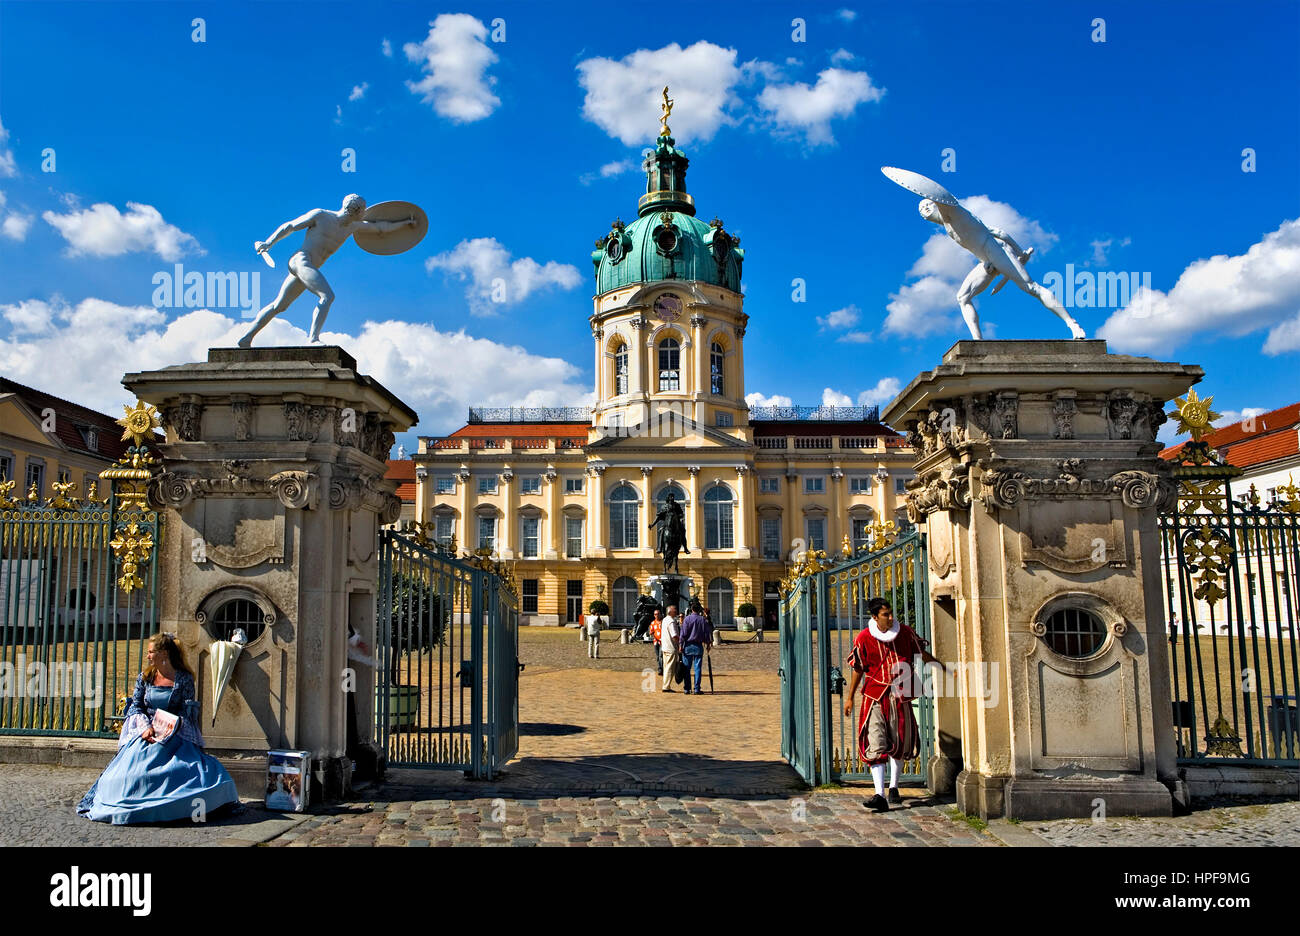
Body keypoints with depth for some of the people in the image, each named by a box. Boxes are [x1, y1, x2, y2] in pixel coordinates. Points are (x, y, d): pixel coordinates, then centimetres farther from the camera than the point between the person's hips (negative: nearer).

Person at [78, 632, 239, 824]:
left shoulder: (184, 679, 1)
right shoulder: (144, 677, 10)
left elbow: (186, 711, -2)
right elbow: (136, 706, 7)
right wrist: (145, 727, -11)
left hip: (176, 736, -3)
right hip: (145, 735, 3)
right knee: (130, 770, -22)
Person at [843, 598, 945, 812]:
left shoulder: (905, 632, 0)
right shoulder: (863, 638, -7)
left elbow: (922, 654, 16)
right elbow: (858, 669, 2)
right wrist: (850, 698, 6)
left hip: (899, 696, 3)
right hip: (874, 696, -3)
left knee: (899, 743, 13)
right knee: (875, 746, -12)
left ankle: (893, 788, 32)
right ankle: (880, 796, -17)